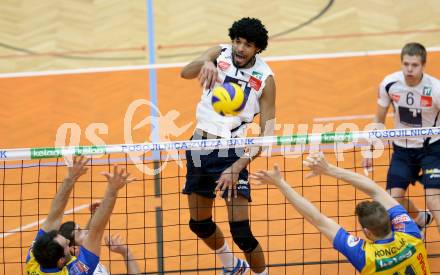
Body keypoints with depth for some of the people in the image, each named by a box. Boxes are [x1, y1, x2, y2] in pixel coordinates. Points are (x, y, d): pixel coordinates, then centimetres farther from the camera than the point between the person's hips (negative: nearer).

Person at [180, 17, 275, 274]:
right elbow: (185, 73, -23)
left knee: (241, 232, -13)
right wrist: (205, 63, -47)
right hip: (200, 145, 4)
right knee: (199, 223, 17)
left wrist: (238, 166, -23)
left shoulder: (265, 77, -10)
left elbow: (267, 131, -11)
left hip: (231, 151, -4)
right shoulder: (219, 54, -4)